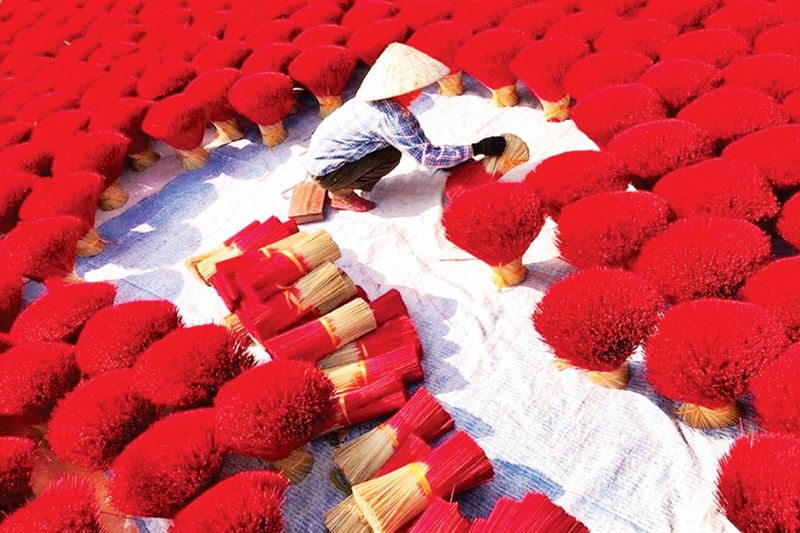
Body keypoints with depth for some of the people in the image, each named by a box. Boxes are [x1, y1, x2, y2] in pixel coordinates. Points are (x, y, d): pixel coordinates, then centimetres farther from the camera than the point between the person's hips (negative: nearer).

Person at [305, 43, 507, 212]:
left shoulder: (388, 101, -4)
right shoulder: (389, 117, -30)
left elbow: (413, 131, 6)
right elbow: (427, 156, -27)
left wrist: (446, 160, -1)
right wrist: (477, 149, -24)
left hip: (323, 155, 8)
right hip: (326, 172, -8)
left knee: (395, 142, 6)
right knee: (392, 155, -17)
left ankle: (340, 186, 15)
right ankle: (341, 193, 1)